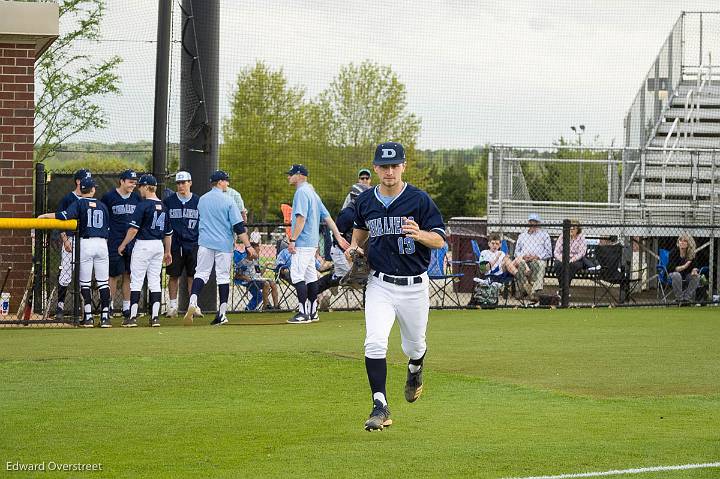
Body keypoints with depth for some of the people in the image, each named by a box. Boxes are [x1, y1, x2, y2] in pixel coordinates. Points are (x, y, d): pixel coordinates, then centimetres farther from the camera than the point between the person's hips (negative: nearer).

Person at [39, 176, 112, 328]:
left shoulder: (79, 203, -1)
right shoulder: (102, 206, 11)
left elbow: (65, 215, -17)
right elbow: (107, 230, 14)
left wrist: (44, 216, -8)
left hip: (86, 242, -3)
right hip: (102, 243, 3)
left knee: (85, 282, 3)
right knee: (103, 282, 5)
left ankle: (88, 317, -3)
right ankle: (105, 317, 2)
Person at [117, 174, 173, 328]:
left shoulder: (143, 205, -11)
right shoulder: (163, 206, 10)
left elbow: (134, 229, -14)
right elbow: (168, 232, 16)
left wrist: (123, 245, -3)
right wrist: (167, 252, 25)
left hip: (143, 245, -6)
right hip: (159, 246, 6)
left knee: (136, 281, -2)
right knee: (155, 281, 8)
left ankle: (133, 317, -3)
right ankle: (155, 316, 2)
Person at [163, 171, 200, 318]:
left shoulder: (198, 201, 4)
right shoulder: (169, 201, 3)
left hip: (193, 244, 0)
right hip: (174, 244, 0)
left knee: (192, 276, 2)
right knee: (173, 275, 4)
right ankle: (172, 306, 10)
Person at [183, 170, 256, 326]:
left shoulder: (202, 200, 6)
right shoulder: (228, 201, -8)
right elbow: (239, 227, -11)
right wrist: (248, 246, -9)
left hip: (205, 243, 3)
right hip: (224, 244, -3)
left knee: (201, 273, 2)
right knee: (223, 276, 4)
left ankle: (193, 302, -22)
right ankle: (222, 313, 5)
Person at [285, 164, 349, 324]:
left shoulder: (301, 192, -12)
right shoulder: (312, 192, 18)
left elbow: (301, 218, -21)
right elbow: (327, 217, 17)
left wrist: (292, 240, -20)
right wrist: (338, 236, 16)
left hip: (303, 243, -10)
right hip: (313, 243, 10)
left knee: (297, 275, -11)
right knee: (310, 276, 12)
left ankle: (303, 313, -14)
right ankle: (312, 312, 15)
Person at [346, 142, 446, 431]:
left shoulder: (419, 200, -9)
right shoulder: (365, 201, 2)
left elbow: (440, 240, -10)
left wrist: (420, 234, -30)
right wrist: (354, 246, 4)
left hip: (414, 285, -1)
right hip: (380, 285, 1)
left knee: (414, 346, 15)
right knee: (375, 343, -18)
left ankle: (415, 370, 52)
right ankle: (380, 407, -14)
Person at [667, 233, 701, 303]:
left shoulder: (691, 253, -4)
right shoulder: (674, 252, -15)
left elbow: (694, 266, -1)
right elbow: (670, 268, -21)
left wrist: (694, 270, -27)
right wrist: (684, 267, -35)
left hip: (686, 276, 4)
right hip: (673, 274, -4)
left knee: (696, 276, -24)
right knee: (677, 275, -37)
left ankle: (687, 298, -19)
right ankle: (679, 299, -28)